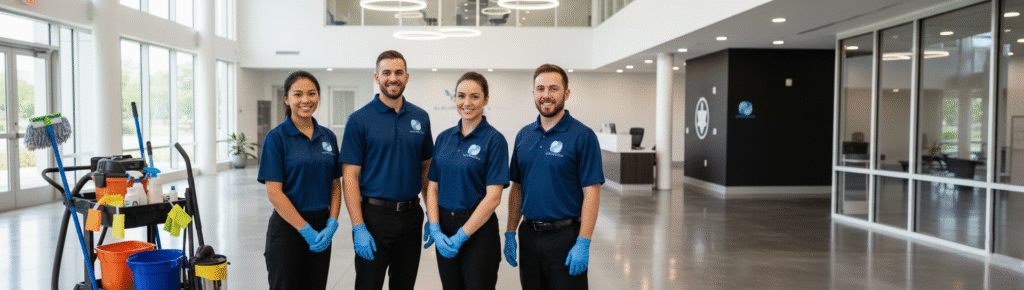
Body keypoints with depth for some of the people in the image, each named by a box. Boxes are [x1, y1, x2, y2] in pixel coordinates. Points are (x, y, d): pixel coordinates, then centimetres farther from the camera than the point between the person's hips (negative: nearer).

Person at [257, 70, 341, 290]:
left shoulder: (328, 137, 7)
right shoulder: (276, 137, -8)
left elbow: (336, 186, 9)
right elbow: (274, 193, -13)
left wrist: (331, 224, -6)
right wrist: (307, 230, -15)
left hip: (321, 227, 5)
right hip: (287, 228, -5)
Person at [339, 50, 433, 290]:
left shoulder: (421, 117, 6)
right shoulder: (359, 120, -6)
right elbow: (350, 176, -10)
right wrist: (358, 228, -16)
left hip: (411, 215, 4)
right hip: (374, 216, -4)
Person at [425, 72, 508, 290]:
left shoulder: (494, 140, -9)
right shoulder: (444, 138, 7)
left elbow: (493, 197, -14)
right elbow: (433, 187, 6)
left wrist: (461, 236, -16)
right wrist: (435, 230, -7)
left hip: (479, 228, -5)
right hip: (445, 227, 5)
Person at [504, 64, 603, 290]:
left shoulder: (582, 136, -9)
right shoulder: (524, 136, 9)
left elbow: (591, 192, -12)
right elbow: (517, 188, 13)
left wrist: (583, 244, -17)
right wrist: (510, 233, 8)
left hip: (565, 237, -5)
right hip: (529, 235, 5)